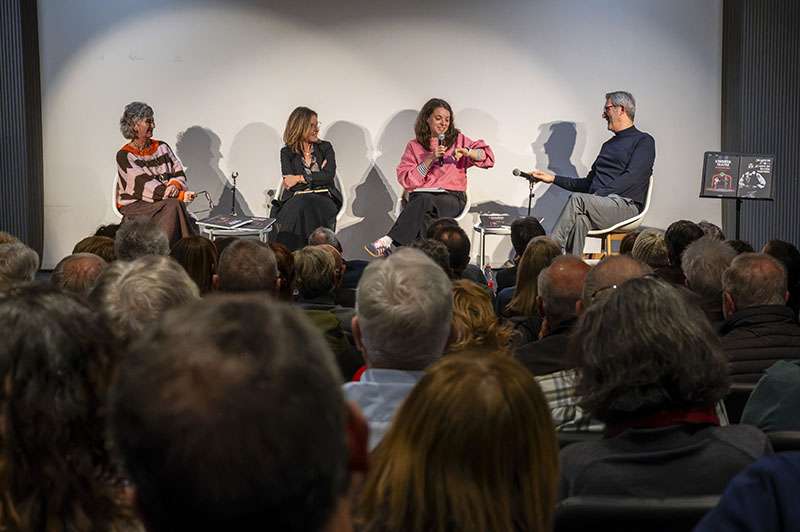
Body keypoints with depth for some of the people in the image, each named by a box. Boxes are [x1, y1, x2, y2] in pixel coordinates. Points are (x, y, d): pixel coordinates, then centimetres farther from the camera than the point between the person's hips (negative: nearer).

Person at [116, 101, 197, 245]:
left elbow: (179, 173, 11)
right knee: (174, 206, -30)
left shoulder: (162, 147, 13)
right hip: (135, 205, -4)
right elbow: (145, 185, -15)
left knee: (176, 206, -29)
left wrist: (175, 184, -16)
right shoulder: (124, 156, -6)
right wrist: (181, 195, -22)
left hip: (164, 203, 4)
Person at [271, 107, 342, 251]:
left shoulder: (325, 147, 13)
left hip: (324, 198, 0)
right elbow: (289, 183, -2)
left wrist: (300, 178, -9)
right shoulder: (287, 152, 11)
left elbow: (329, 176, -4)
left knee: (309, 207, -35)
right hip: (296, 199, 0)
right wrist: (318, 176, -5)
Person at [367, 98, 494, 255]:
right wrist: (430, 159, -6)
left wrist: (466, 152, -11)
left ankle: (388, 240, -45)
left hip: (452, 197, -1)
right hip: (421, 195, 1)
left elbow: (487, 155, 9)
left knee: (425, 202, -36)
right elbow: (405, 179, 3)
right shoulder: (414, 146, 14)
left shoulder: (458, 140, 17)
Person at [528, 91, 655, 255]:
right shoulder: (609, 145, 31)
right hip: (600, 206, 6)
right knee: (580, 219, -31)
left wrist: (598, 195, -17)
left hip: (626, 206, -6)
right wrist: (553, 178, 23)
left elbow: (631, 179, -11)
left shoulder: (644, 141, 5)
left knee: (578, 199, -30)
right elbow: (588, 183, 30)